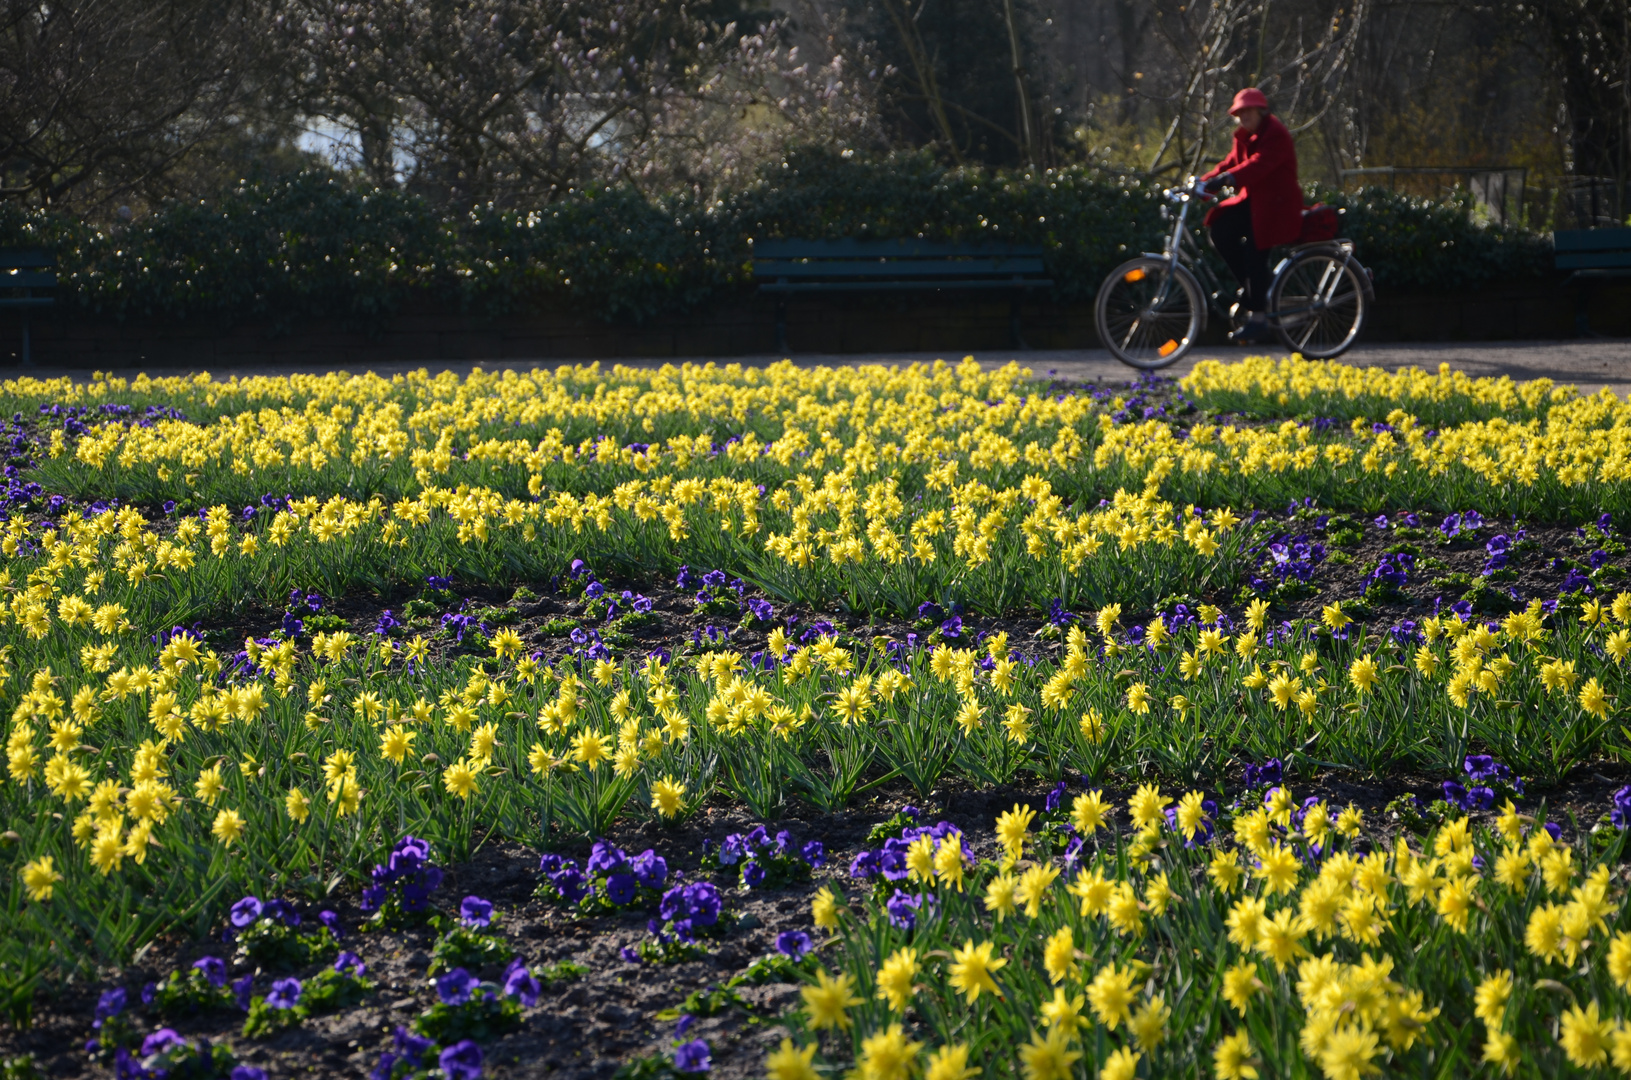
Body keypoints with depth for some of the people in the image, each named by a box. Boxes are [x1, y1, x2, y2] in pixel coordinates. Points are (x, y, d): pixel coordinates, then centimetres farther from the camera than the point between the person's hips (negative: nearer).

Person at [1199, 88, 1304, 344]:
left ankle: (1258, 319, -14)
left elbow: (1258, 165, -31)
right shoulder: (1244, 136, 14)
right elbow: (1231, 163, 8)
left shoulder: (1275, 135, -16)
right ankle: (1251, 288, 0)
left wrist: (1227, 179, -45)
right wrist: (1204, 182, -8)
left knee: (1254, 253, -18)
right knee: (1221, 230, -13)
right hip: (1253, 201, 9)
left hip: (1277, 205, -8)